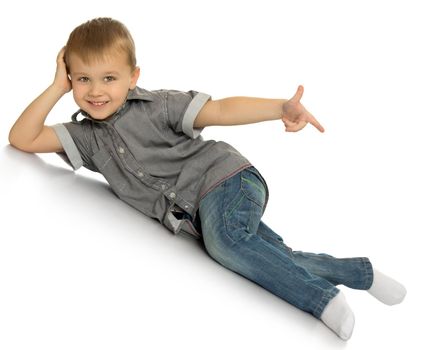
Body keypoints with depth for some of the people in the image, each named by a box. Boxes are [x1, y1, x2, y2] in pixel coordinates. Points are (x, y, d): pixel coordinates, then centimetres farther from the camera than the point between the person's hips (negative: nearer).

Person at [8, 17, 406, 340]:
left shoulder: (158, 106, -3)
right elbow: (22, 139, 8)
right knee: (272, 259, -12)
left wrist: (282, 108, -28)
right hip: (194, 211, 5)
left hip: (223, 178, -5)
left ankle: (320, 297, -27)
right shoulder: (88, 135, 12)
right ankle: (356, 272, 1)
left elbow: (221, 110, -13)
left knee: (224, 240, -35)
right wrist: (58, 88, 2)